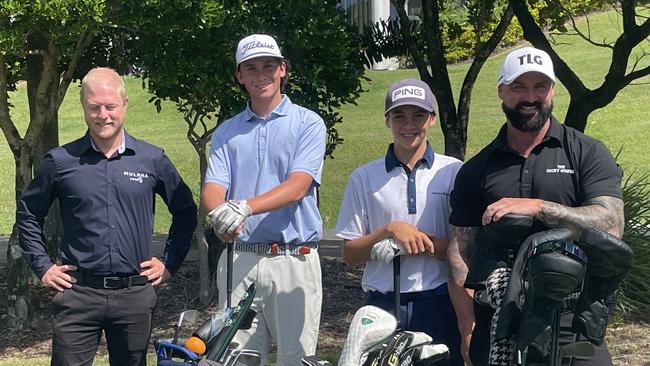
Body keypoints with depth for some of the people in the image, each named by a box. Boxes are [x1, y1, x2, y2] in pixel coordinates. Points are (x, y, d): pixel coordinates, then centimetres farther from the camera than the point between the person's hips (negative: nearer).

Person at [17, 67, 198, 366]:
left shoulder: (153, 160, 3)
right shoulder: (60, 161, 1)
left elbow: (185, 212, 14)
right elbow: (28, 214, 13)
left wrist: (170, 262, 9)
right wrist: (43, 266, 7)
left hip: (135, 294, 1)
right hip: (78, 294, -1)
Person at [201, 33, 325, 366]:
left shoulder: (308, 123, 3)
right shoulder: (226, 132, 15)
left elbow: (298, 186, -11)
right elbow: (212, 189, 2)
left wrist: (246, 206, -27)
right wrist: (221, 215, -23)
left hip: (294, 260, -3)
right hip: (239, 260, 3)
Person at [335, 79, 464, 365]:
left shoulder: (455, 172, 4)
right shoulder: (364, 177, 7)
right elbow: (350, 255, 5)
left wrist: (418, 239, -14)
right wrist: (390, 229, -12)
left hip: (439, 305, 0)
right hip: (383, 306, 1)